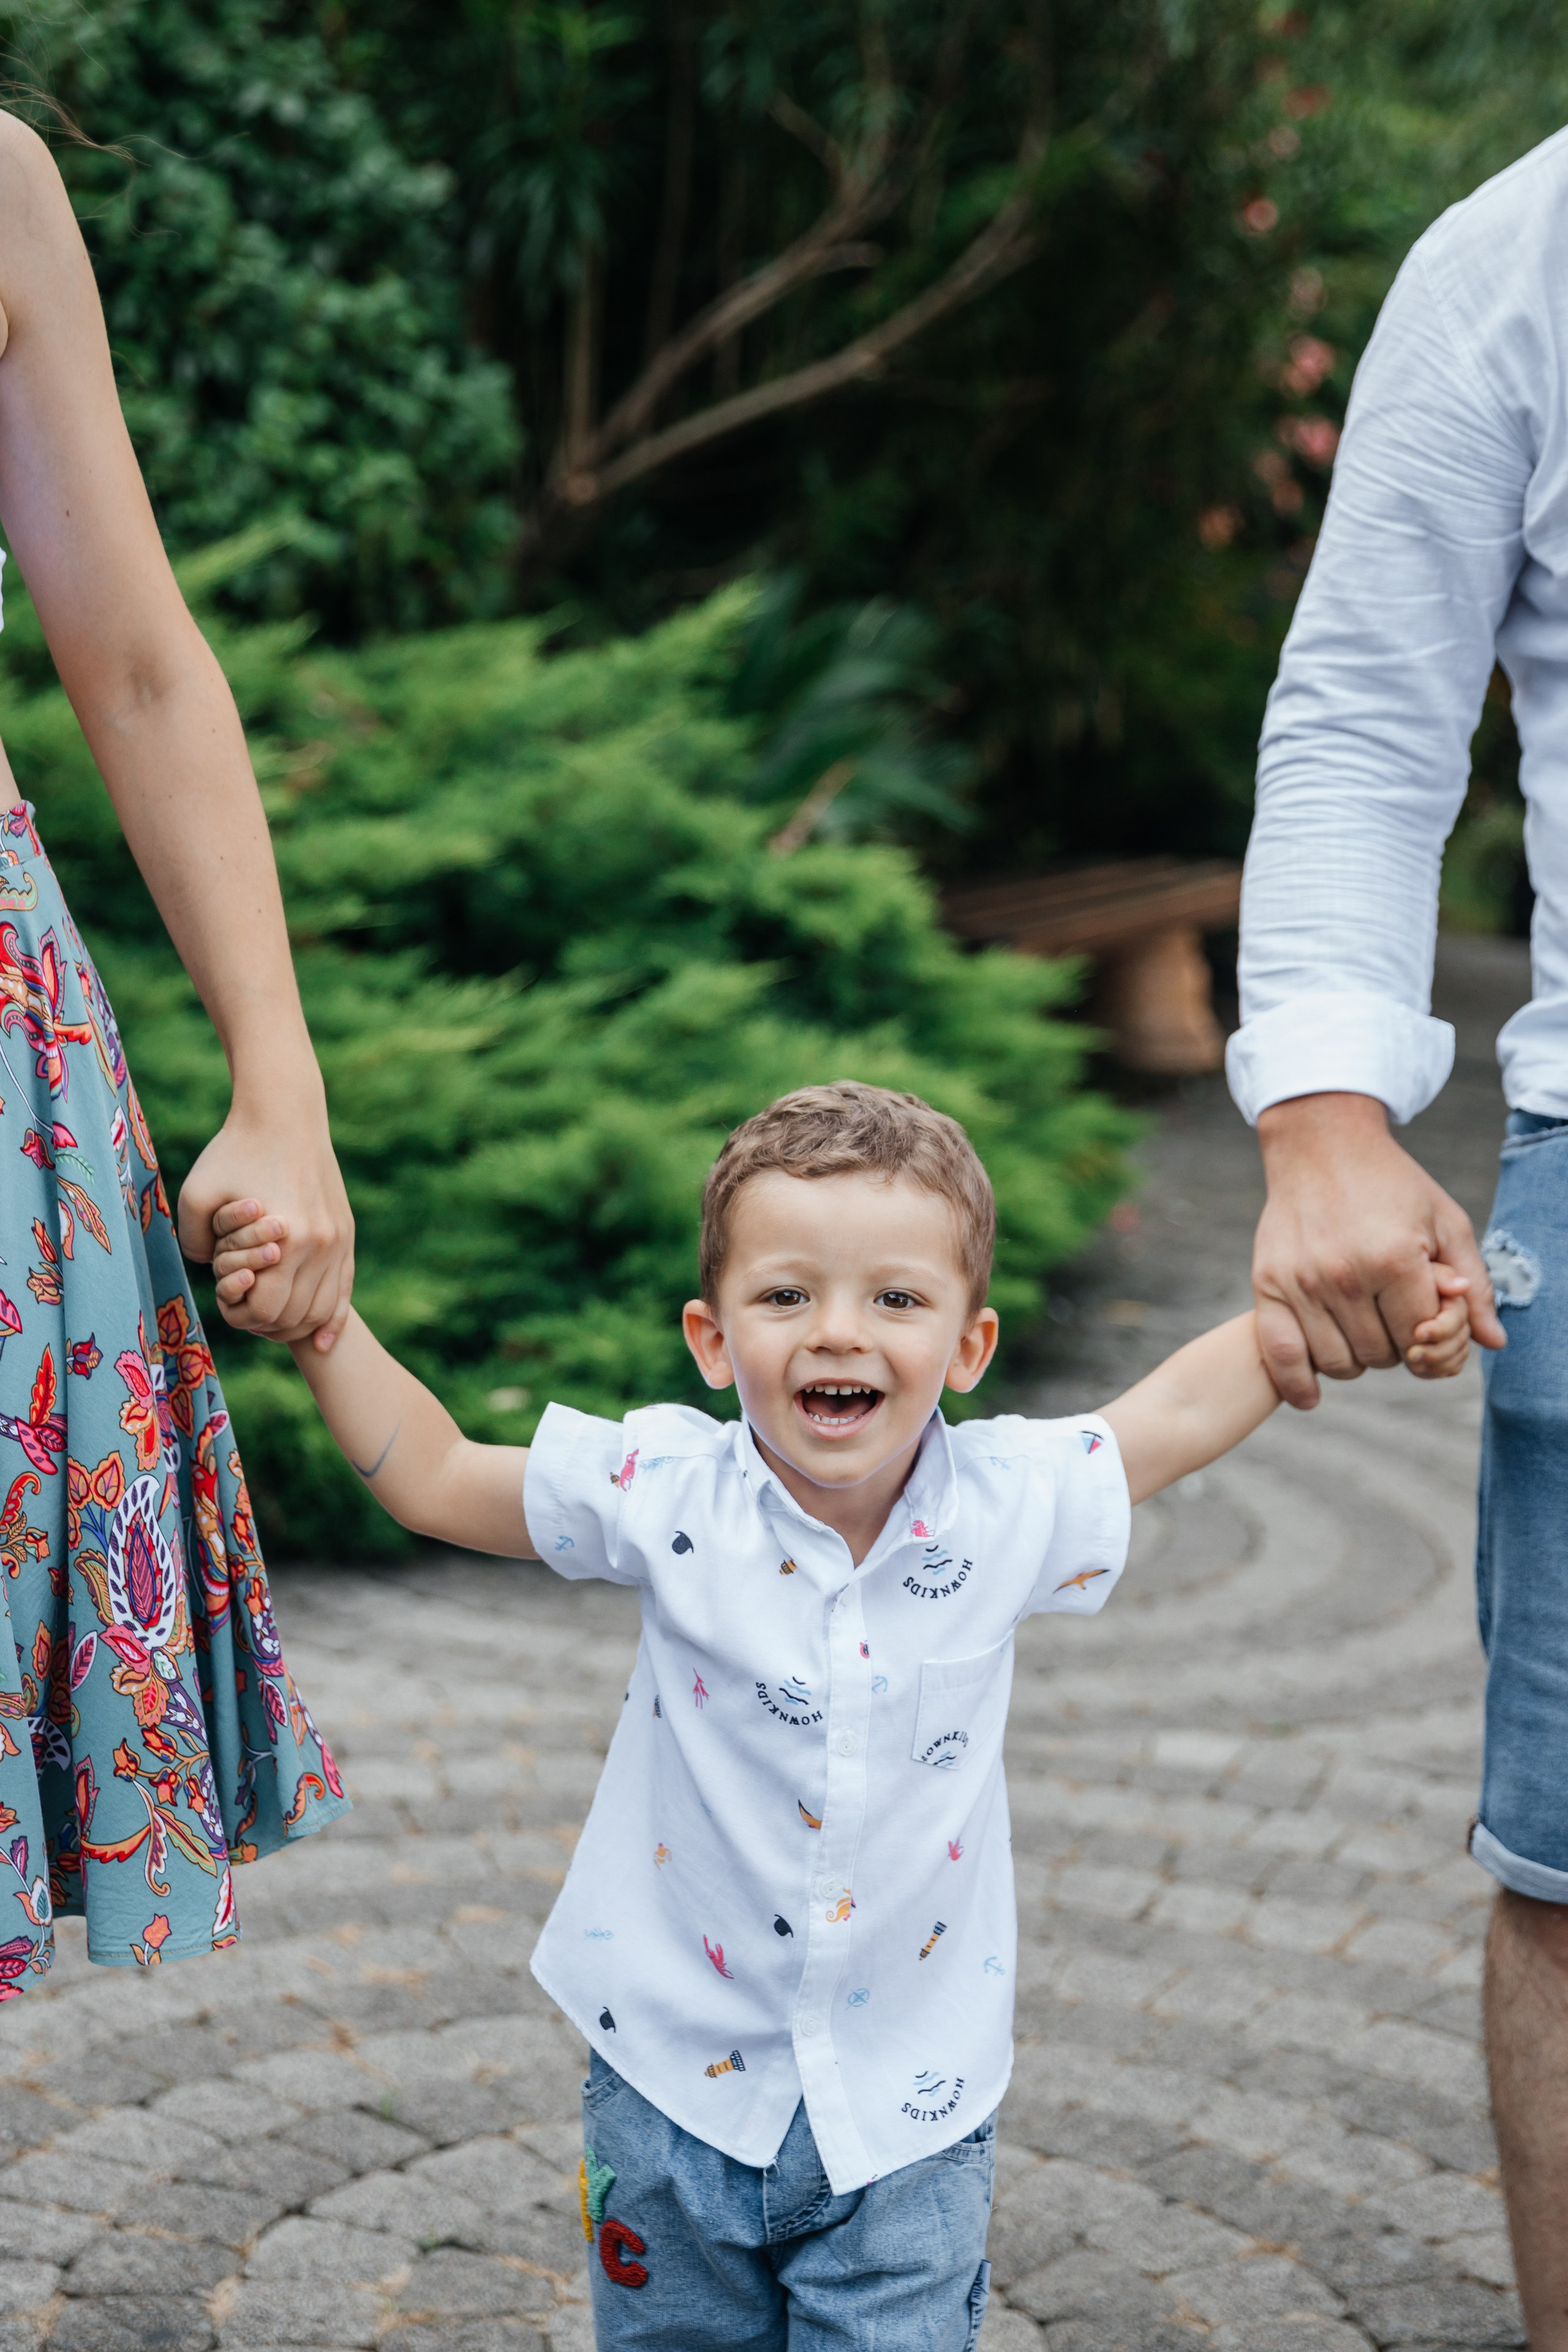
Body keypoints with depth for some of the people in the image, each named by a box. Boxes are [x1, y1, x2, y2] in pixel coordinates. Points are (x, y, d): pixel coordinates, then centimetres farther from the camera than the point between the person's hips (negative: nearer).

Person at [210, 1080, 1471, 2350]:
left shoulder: (1010, 1506, -12)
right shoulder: (665, 1496, -13)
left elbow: (1180, 1406, 4)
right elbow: (432, 1475, -3)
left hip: (909, 2102, 0)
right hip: (679, 2086, 1)